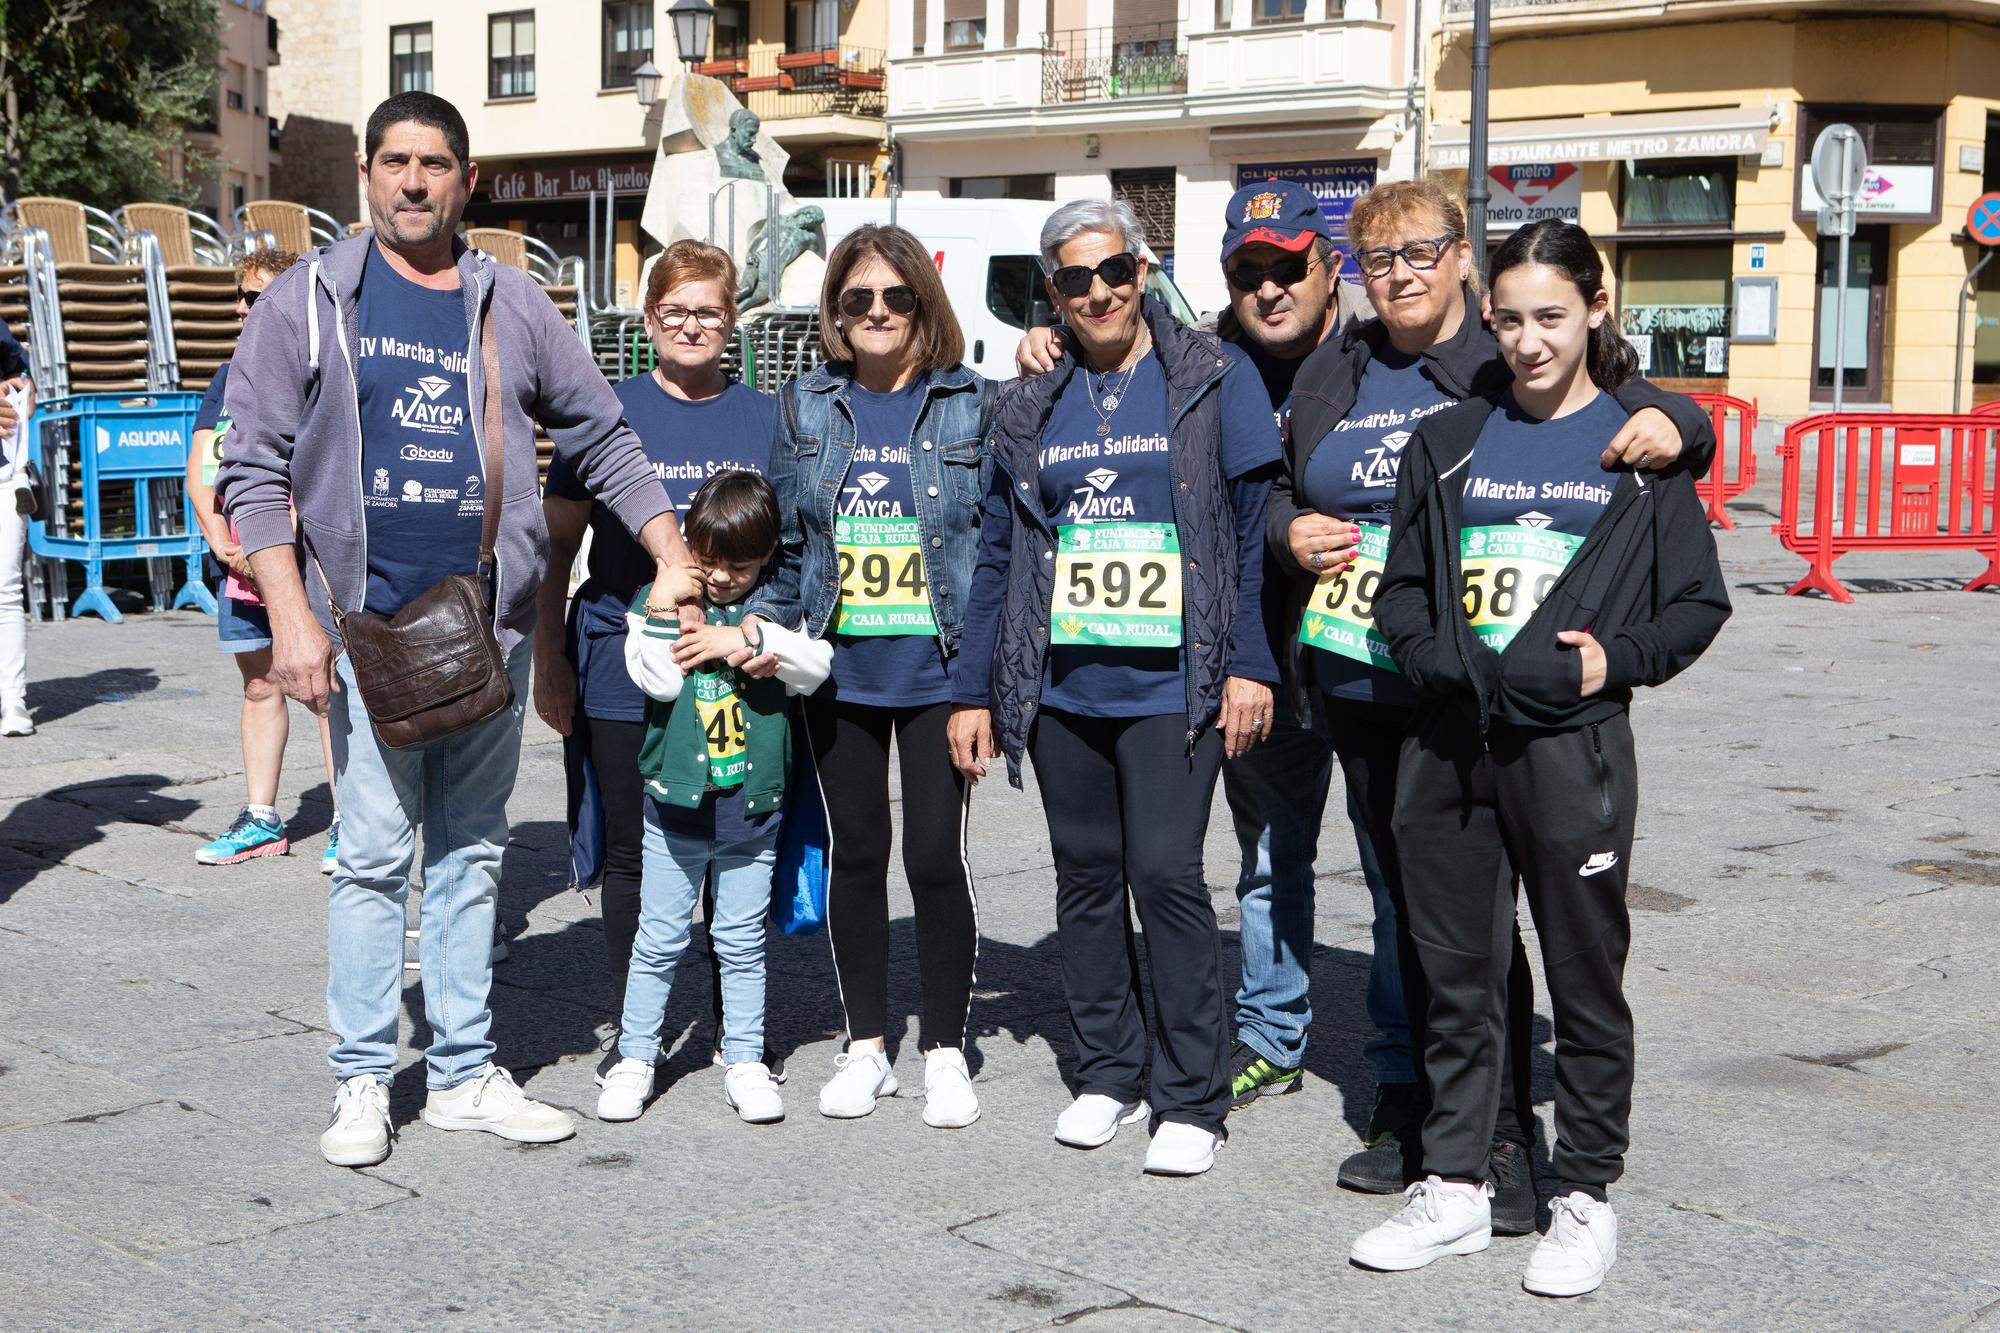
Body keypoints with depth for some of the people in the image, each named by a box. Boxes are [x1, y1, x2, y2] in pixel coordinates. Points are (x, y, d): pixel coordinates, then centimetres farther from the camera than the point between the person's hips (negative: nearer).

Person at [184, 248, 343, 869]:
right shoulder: (231, 378, 16)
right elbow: (200, 468, 11)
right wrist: (223, 542, -4)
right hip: (239, 559, 6)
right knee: (259, 686, 11)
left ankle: (347, 821, -4)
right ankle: (262, 821, 18)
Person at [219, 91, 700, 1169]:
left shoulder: (514, 306, 10)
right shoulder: (307, 301, 2)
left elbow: (602, 441, 16)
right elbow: (254, 467, -2)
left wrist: (671, 561, 8)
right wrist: (291, 616, -11)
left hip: (490, 626, 3)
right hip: (367, 627, -3)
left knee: (471, 856, 9)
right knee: (373, 857, -2)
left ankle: (464, 1072, 18)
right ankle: (363, 1081, 9)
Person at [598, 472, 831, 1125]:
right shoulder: (657, 599, 0)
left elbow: (816, 664, -12)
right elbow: (658, 679, -13)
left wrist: (749, 638, -20)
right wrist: (668, 605, -16)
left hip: (754, 807, 1)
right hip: (674, 802, -1)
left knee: (742, 941, 9)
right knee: (658, 941, 6)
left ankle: (744, 1062, 18)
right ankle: (635, 1058, 18)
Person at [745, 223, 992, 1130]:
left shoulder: (969, 406, 0)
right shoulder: (805, 408, 7)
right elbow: (784, 536, 12)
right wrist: (764, 620, -3)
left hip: (937, 673, -3)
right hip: (838, 672, 3)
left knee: (936, 857, -3)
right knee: (854, 852, 10)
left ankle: (944, 1050, 11)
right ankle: (866, 1046, 22)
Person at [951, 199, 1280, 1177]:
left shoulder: (1214, 380, 1)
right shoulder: (1032, 407, 11)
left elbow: (1253, 531, -2)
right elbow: (998, 555, 13)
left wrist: (1250, 664, -8)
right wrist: (972, 691, 10)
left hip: (1171, 684, -4)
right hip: (1060, 685, 4)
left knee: (1166, 871, -10)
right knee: (1086, 875, 10)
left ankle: (1192, 1100, 1)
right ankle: (1106, 1075, 22)